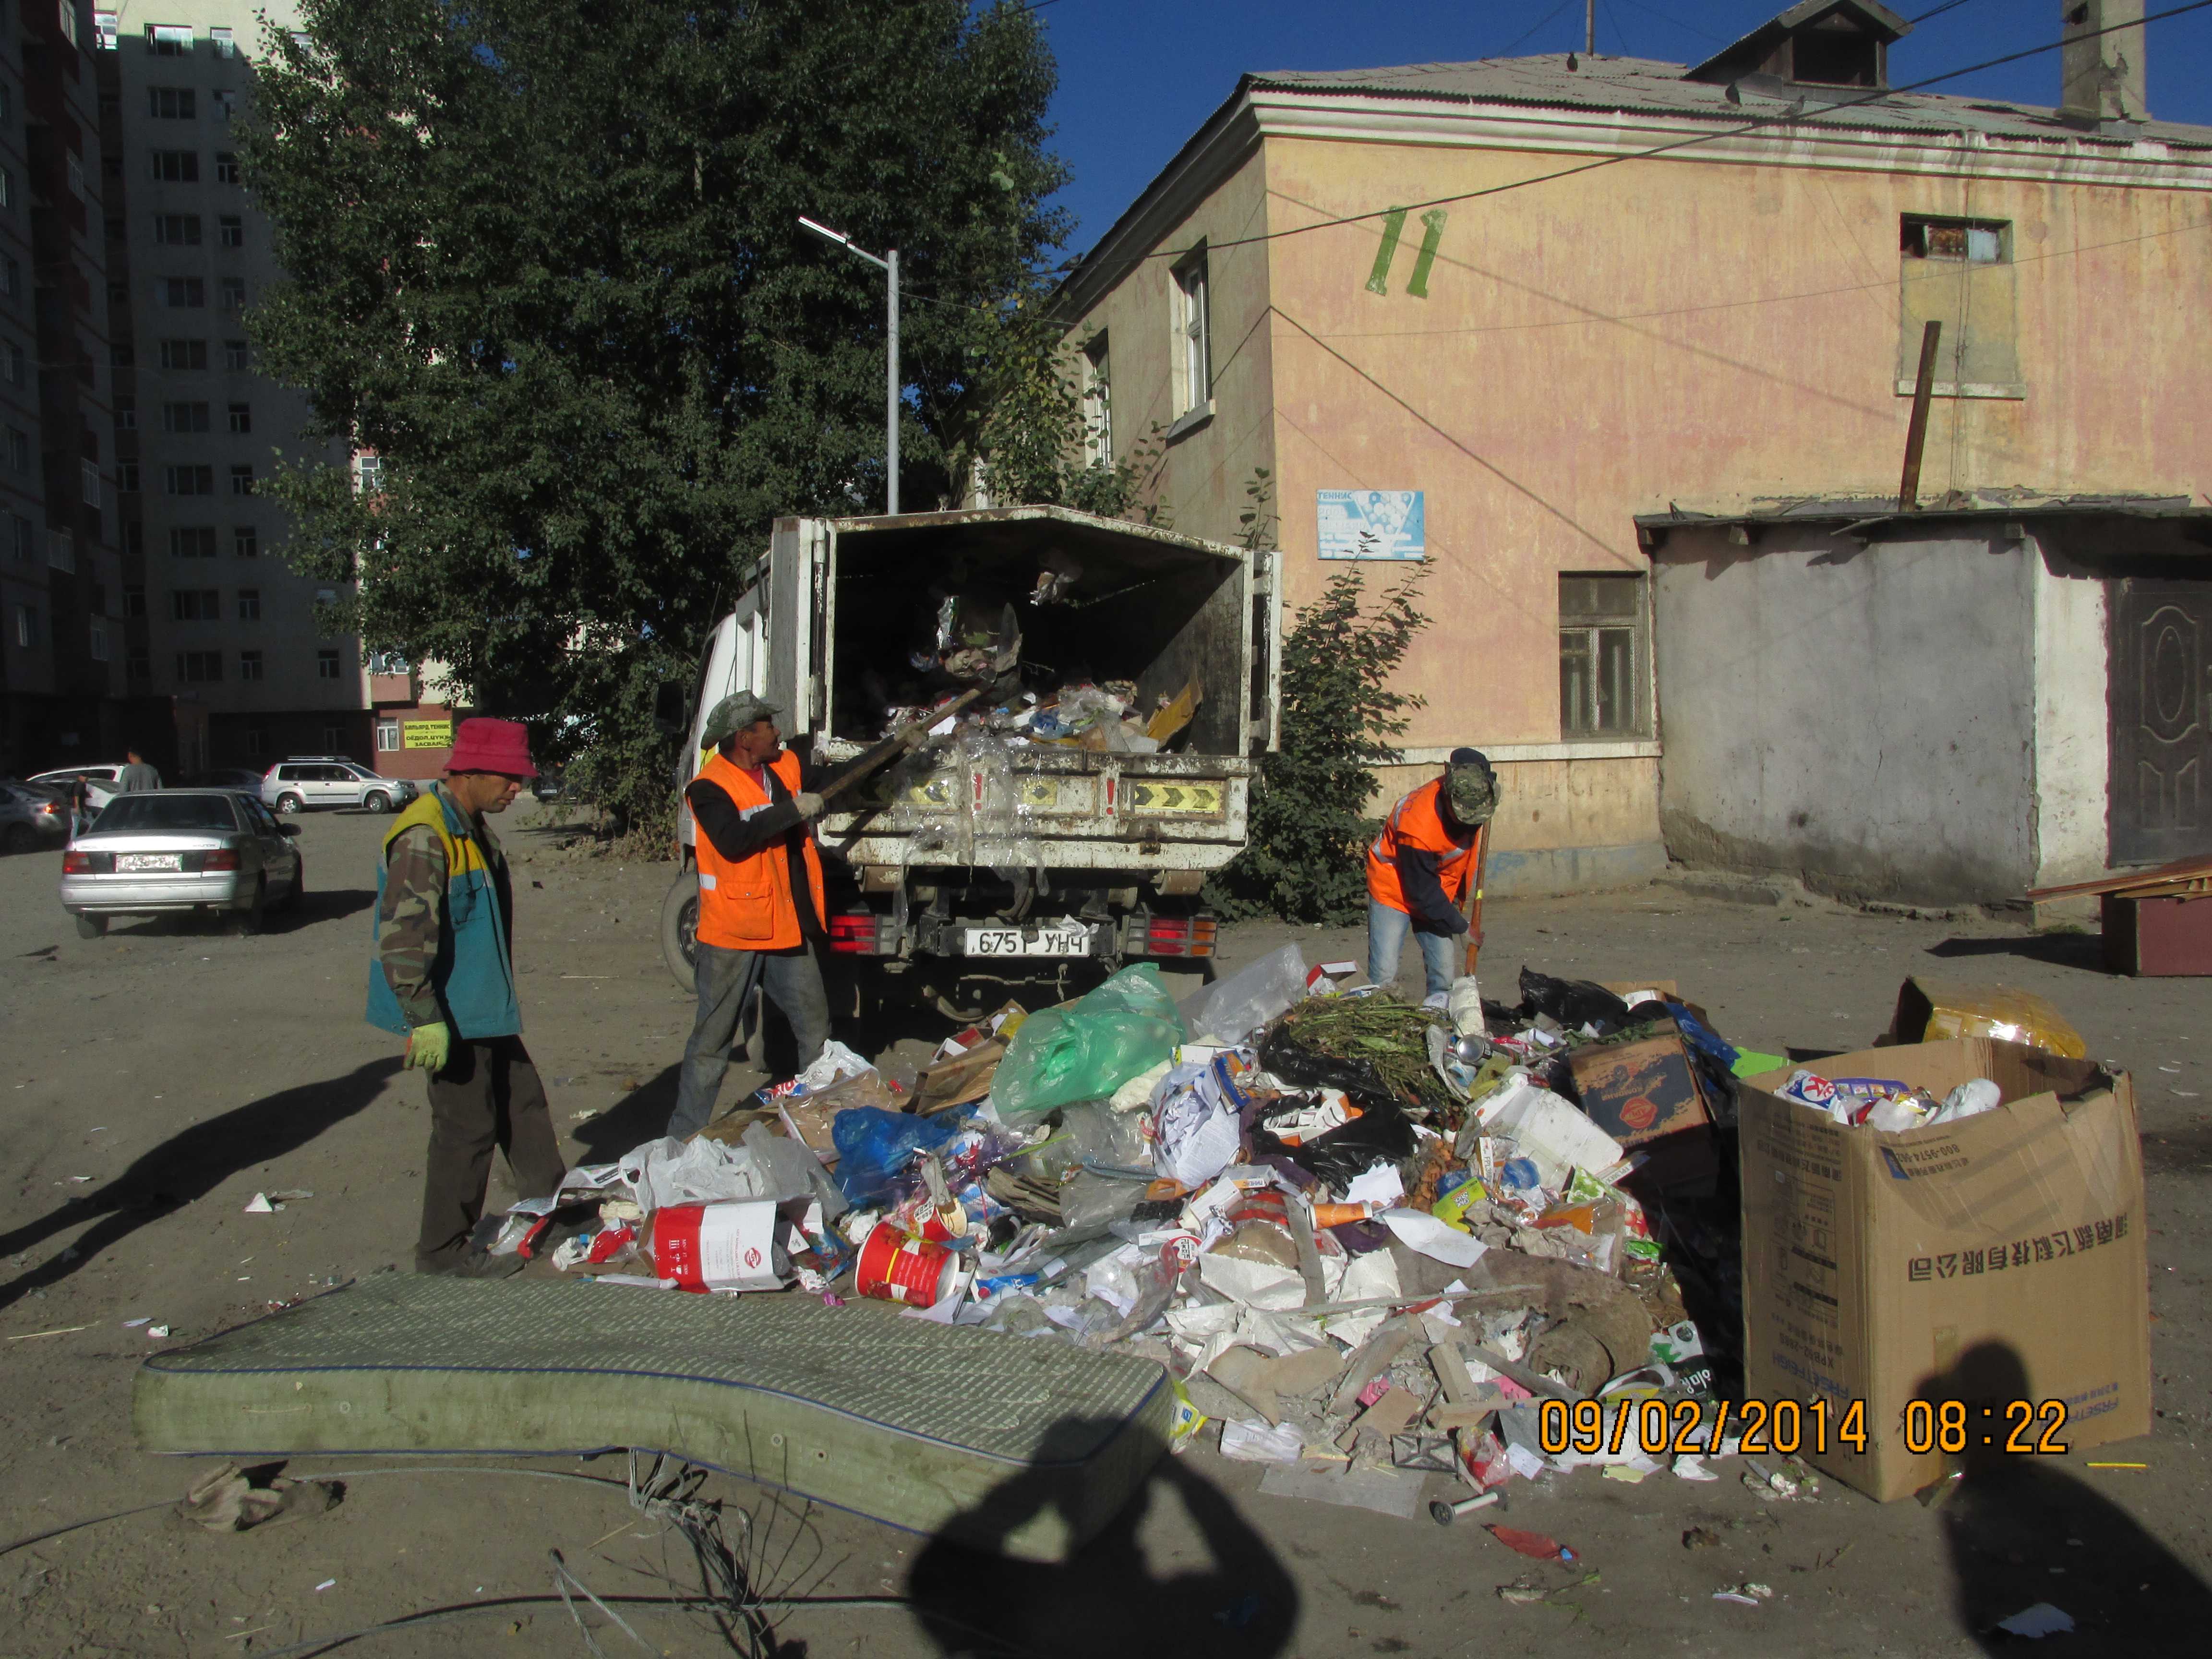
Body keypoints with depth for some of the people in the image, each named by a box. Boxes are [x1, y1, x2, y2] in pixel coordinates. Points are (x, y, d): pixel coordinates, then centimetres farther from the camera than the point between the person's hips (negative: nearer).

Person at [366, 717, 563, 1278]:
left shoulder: (474, 828, 11)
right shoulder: (424, 837, -22)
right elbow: (404, 937, -28)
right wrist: (426, 1020, -29)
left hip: (485, 1008, 10)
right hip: (451, 1015, -10)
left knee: (522, 1103, 18)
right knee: (467, 1126, -1)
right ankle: (443, 1250, 12)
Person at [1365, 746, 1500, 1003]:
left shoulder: (1471, 797, -15)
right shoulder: (1418, 821, -34)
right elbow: (1422, 891, -23)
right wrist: (1460, 926, -15)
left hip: (1440, 891, 6)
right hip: (1394, 891, -6)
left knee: (1446, 972, -1)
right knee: (1384, 975, -11)